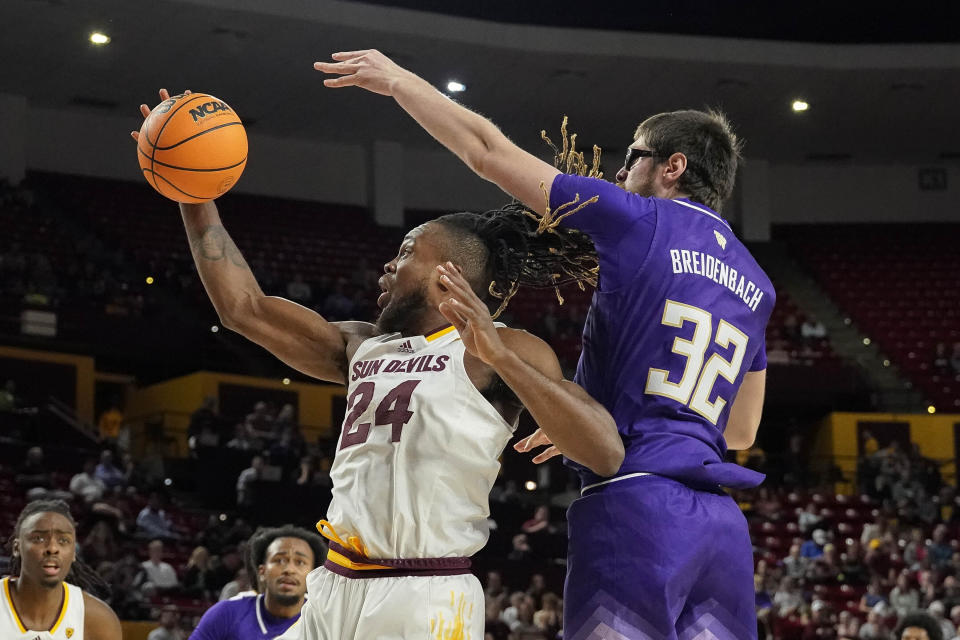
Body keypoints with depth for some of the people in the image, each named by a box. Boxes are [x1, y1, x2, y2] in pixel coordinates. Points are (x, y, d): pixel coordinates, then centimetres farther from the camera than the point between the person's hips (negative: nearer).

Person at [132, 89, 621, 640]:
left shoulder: (502, 352, -2)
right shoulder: (363, 347, 19)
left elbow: (606, 454, -16)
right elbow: (245, 307, 20)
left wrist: (499, 355, -25)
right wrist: (194, 194, 16)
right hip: (335, 594, 7)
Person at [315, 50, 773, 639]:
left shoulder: (643, 222, 1)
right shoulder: (755, 284, 22)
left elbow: (489, 151, 3)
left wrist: (397, 81, 16)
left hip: (634, 504, -7)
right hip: (722, 524, 7)